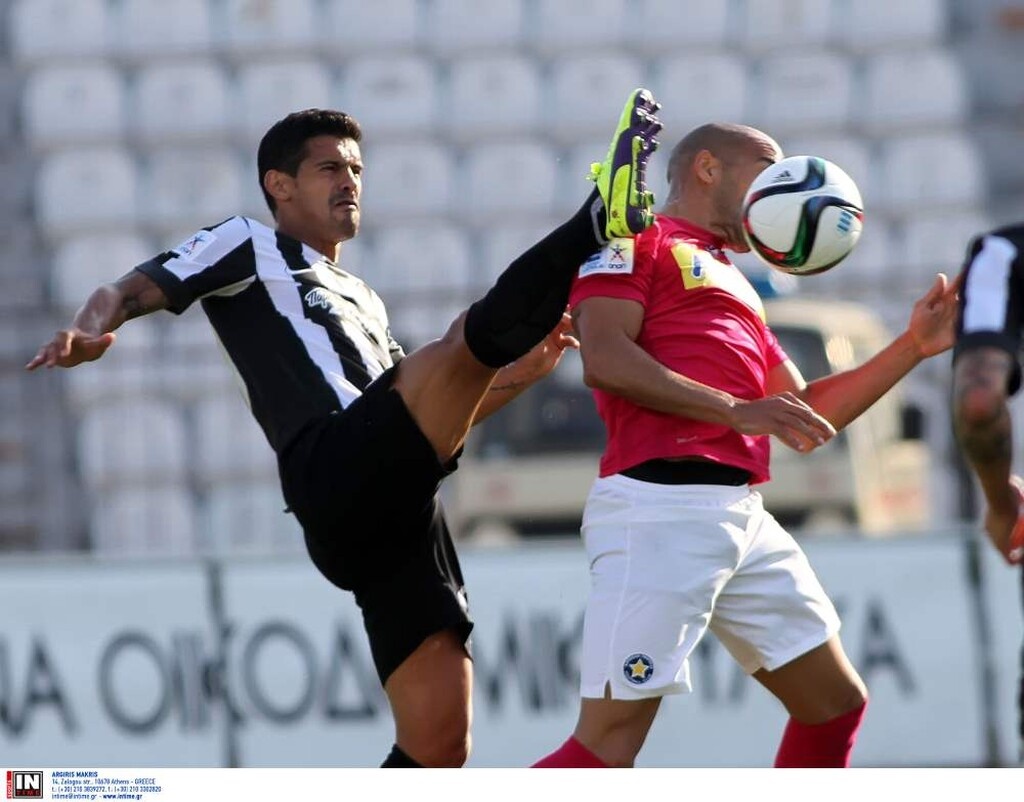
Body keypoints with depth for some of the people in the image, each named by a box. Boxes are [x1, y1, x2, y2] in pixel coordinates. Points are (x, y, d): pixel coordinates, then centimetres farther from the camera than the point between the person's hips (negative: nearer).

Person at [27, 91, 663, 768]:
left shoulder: (363, 302, 40)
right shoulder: (248, 246, 18)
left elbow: (429, 419, 38)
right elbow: (130, 292, 4)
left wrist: (522, 371, 24)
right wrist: (90, 329, -20)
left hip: (397, 514, 7)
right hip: (336, 473, -7)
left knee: (438, 746, -2)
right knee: (474, 334, -26)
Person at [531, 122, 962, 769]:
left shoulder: (735, 287, 29)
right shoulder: (638, 240, 5)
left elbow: (808, 416, 29)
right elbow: (605, 359, -11)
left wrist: (914, 346, 24)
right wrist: (735, 410, -16)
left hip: (743, 519, 9)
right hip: (659, 509, -9)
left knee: (836, 703, 13)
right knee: (610, 746, -14)